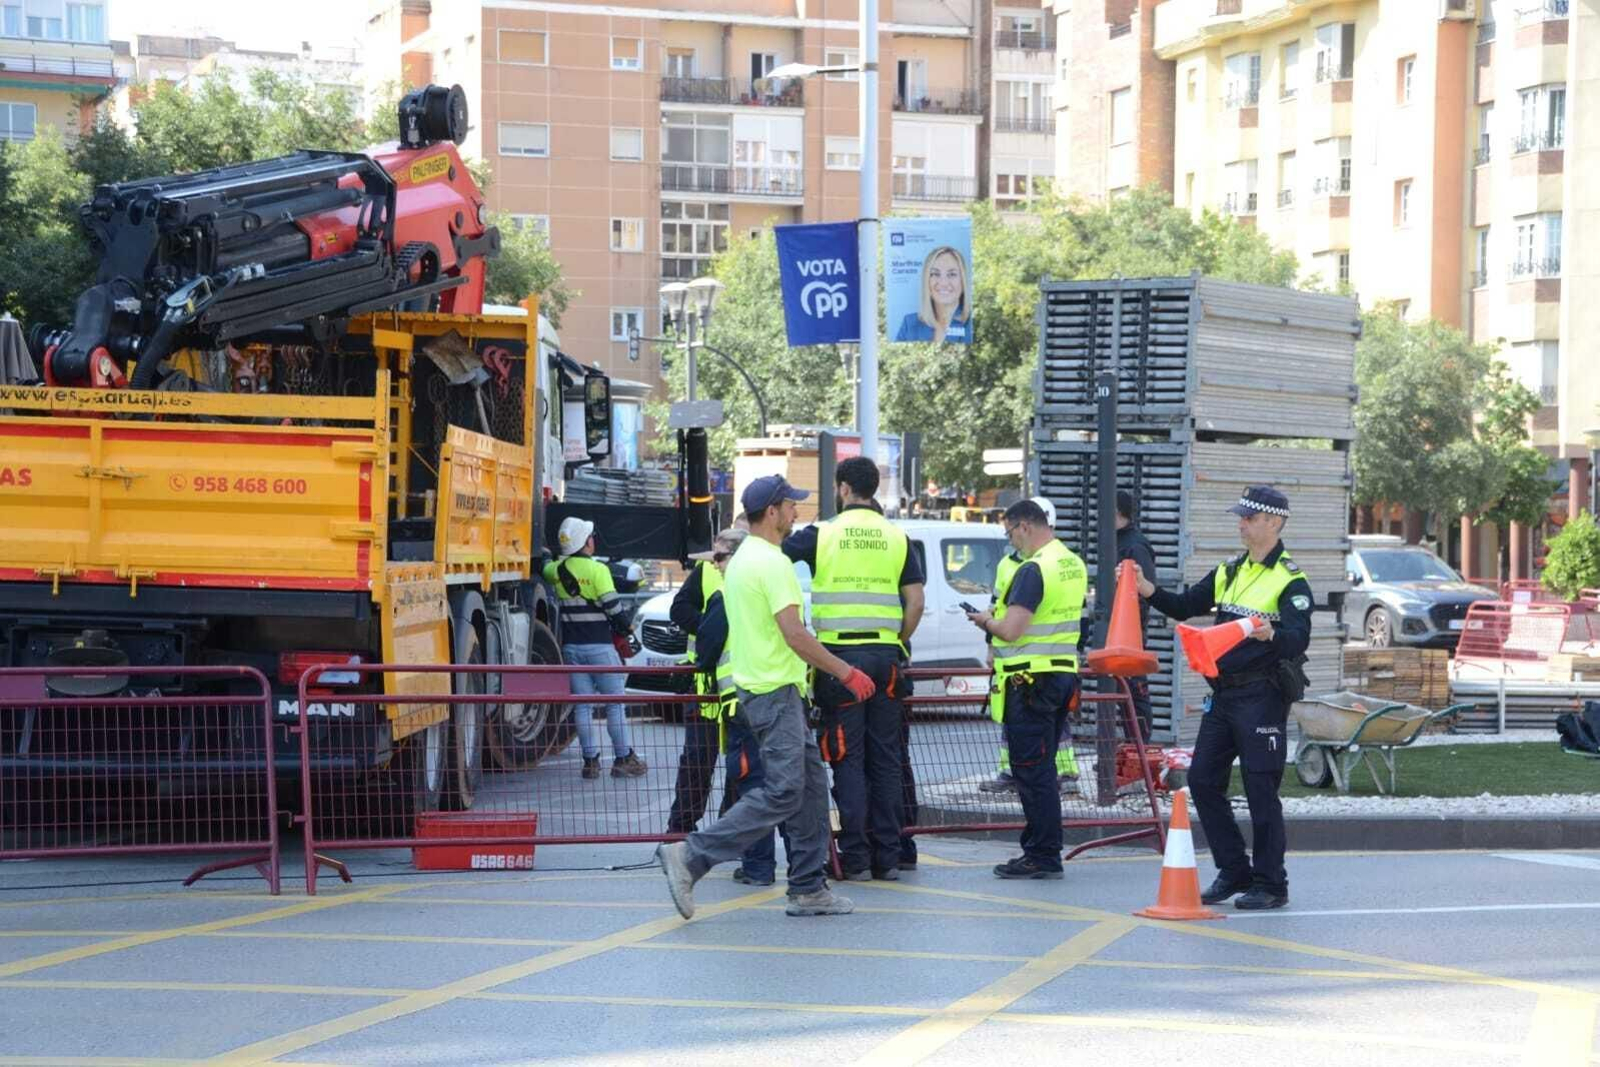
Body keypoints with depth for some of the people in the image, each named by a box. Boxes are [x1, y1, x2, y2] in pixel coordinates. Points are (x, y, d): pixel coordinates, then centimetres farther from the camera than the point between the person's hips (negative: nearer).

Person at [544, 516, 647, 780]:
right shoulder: (597, 570, -13)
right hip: (599, 646, -5)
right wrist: (624, 625, 6)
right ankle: (622, 759, 4)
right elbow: (613, 606, -12)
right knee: (615, 703, 3)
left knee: (582, 705, 7)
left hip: (571, 646, 5)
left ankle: (590, 760, 6)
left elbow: (544, 568, 27)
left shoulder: (558, 570, 4)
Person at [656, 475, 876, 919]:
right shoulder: (772, 562, -15)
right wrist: (846, 672, -14)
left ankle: (808, 889, 12)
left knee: (810, 785, 11)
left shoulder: (741, 559, 17)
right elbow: (794, 635, -20)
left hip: (760, 686, 11)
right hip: (775, 691, -11)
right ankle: (690, 857, -13)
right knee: (783, 793, -12)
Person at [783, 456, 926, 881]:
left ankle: (856, 858, 0)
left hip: (840, 656, -3)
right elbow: (915, 602, 1)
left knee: (848, 759, 1)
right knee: (886, 759, 8)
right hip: (885, 656, 3)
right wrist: (899, 647, 12)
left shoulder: (822, 535, -2)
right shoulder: (897, 539, 5)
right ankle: (888, 857, 9)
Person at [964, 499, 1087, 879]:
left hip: (1031, 680, -9)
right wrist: (1000, 617, 16)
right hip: (1063, 674, 9)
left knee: (1032, 771, -4)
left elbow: (1011, 630, -22)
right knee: (1042, 770, 15)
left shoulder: (1034, 570, -17)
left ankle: (1043, 857, -3)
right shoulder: (1073, 564, 12)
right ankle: (1039, 851, 20)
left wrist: (987, 621, -1)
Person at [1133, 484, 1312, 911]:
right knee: (1203, 780, 7)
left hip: (1263, 696, -8)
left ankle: (1271, 884, 8)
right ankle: (1234, 872, 18)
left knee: (1261, 789, -3)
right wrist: (1148, 590, -1)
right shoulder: (1229, 572, 14)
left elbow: (1299, 638, -22)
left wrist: (1270, 635, -43)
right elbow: (1185, 607, 16)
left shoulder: (1290, 580, -9)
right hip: (1223, 693, 8)